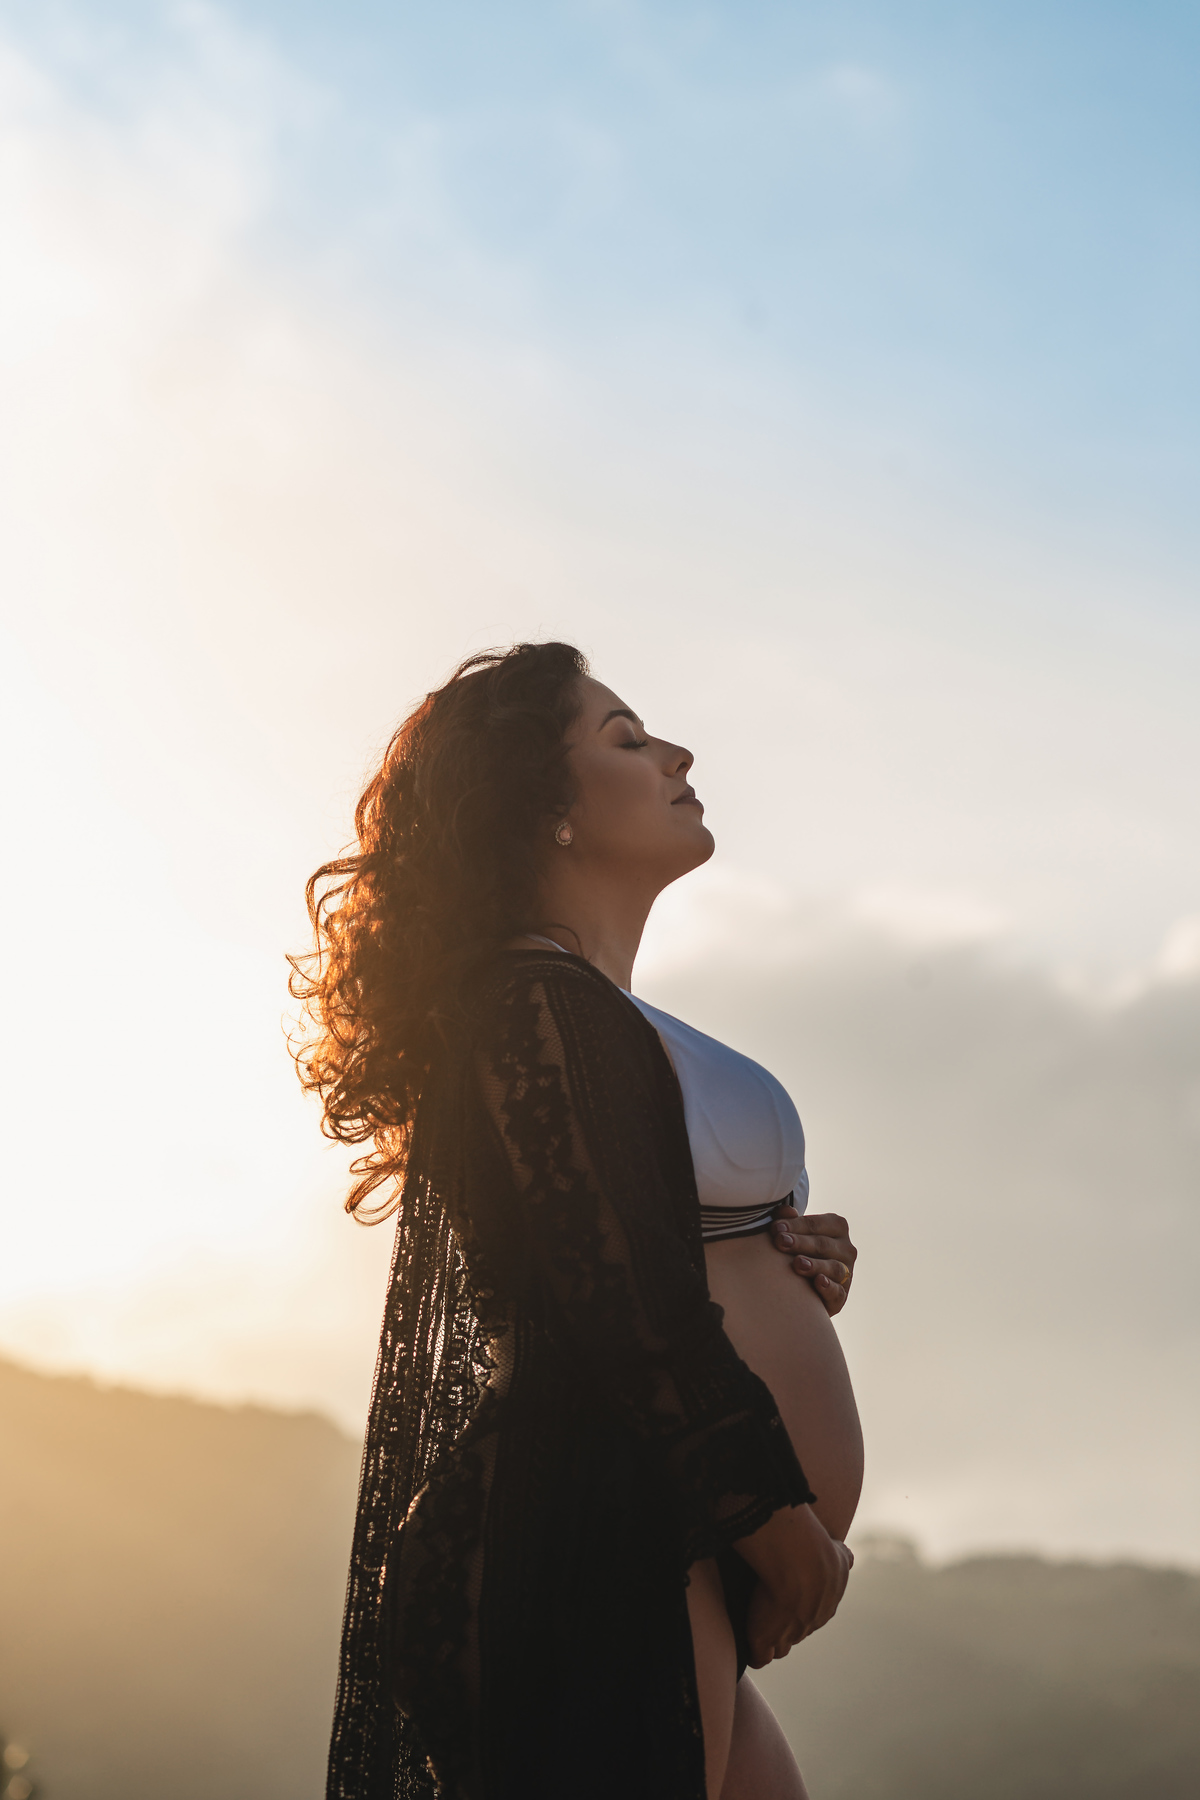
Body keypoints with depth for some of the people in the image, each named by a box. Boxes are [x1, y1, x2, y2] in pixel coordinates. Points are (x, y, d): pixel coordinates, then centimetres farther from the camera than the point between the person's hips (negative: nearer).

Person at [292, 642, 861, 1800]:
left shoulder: (587, 1015, 24)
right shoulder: (538, 1006, -9)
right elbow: (627, 1307, -17)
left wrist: (790, 1263, 6)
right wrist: (784, 1525, -11)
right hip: (608, 1542, -10)